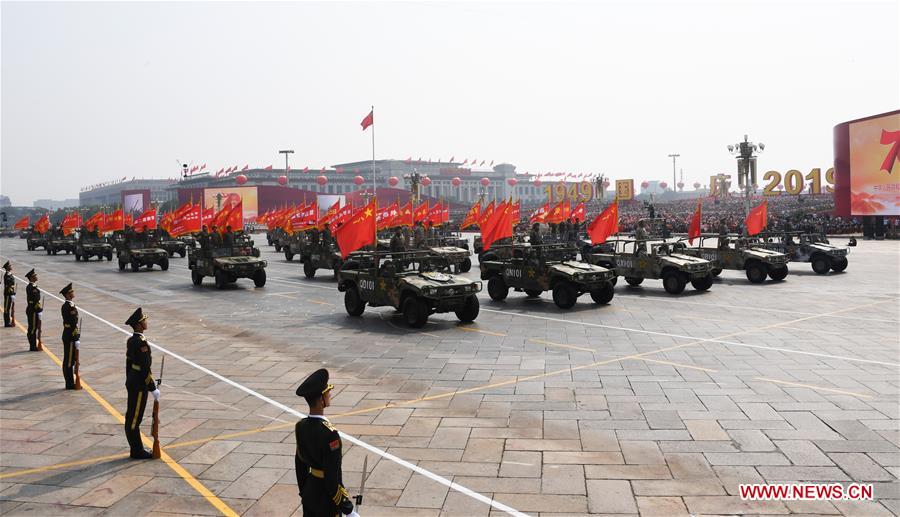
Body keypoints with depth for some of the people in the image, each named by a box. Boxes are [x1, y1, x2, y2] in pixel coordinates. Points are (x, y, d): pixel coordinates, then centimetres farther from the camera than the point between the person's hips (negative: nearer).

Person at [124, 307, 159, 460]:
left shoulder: (131, 340, 7)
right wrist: (153, 388, -16)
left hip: (132, 383, 10)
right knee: (134, 419, 0)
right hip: (139, 386, -10)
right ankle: (137, 451, 10)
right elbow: (145, 368, -22)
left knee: (132, 417, 15)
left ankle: (137, 449, 25)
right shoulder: (141, 342, -22)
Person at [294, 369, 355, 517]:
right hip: (326, 499, -7)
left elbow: (300, 464, 7)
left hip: (310, 493, 7)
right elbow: (333, 476, -25)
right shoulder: (329, 434, -29)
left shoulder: (301, 427, -5)